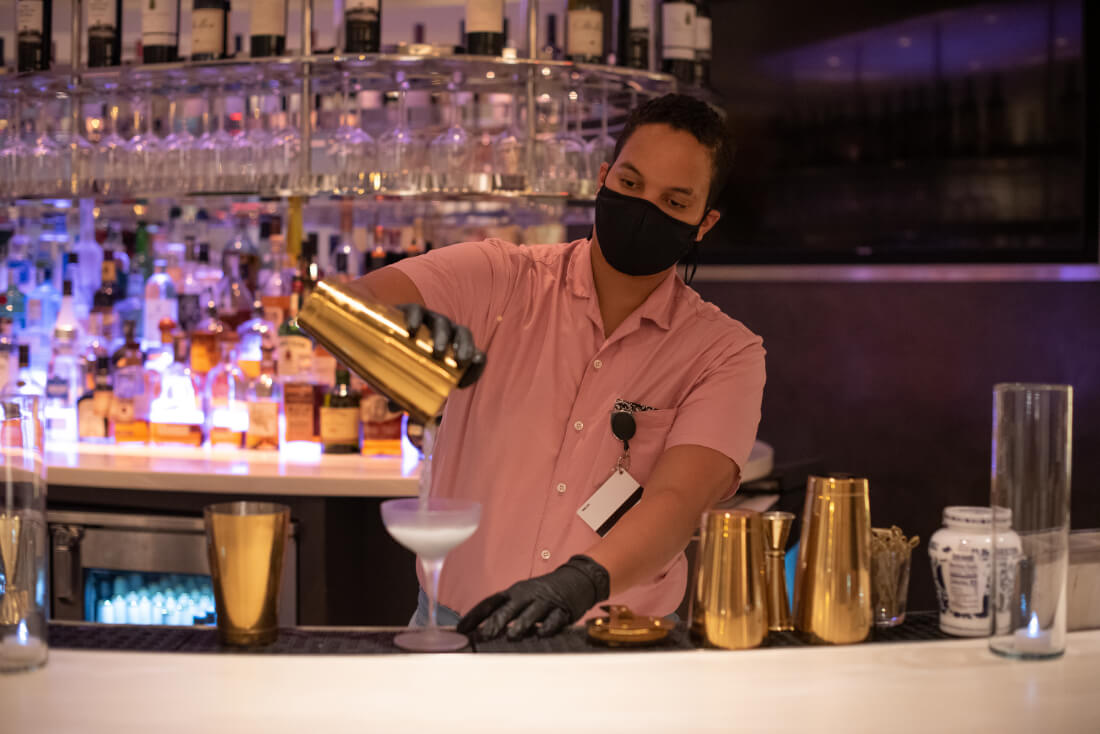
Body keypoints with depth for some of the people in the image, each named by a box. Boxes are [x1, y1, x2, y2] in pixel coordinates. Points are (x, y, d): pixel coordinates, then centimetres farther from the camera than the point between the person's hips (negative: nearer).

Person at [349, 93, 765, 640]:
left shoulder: (726, 353, 3)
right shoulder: (498, 278, 3)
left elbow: (678, 501, -13)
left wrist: (581, 580, -32)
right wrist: (402, 326, -35)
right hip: (457, 632, 0)